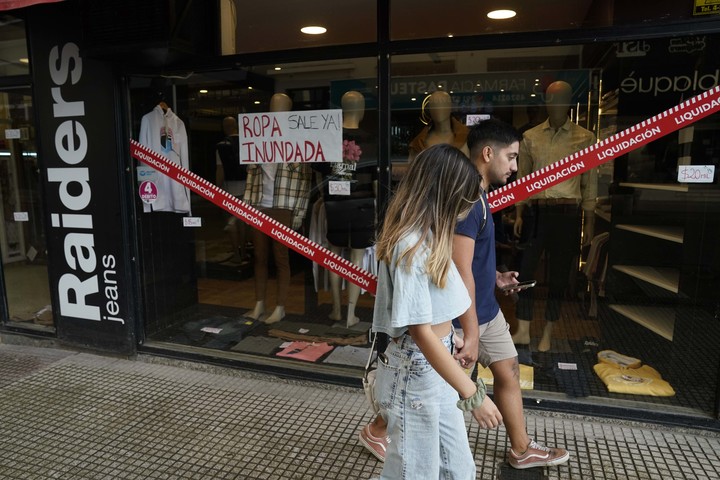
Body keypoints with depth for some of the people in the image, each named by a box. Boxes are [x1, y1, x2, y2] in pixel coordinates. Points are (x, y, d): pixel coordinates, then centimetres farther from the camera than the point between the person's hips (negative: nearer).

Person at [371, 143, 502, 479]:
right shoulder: (410, 247, -24)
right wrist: (471, 393, -22)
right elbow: (421, 332, -25)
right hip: (416, 372, -9)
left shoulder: (428, 236, 6)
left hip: (437, 367, 9)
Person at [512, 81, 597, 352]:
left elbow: (589, 184, 4)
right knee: (525, 269, 0)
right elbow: (522, 178, 9)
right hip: (536, 211, 1)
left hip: (567, 213, -1)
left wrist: (589, 222, 1)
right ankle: (523, 331, 11)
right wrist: (519, 215, 3)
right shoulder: (531, 137, 7)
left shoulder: (585, 138, 3)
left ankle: (548, 334, 19)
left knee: (559, 274, 5)